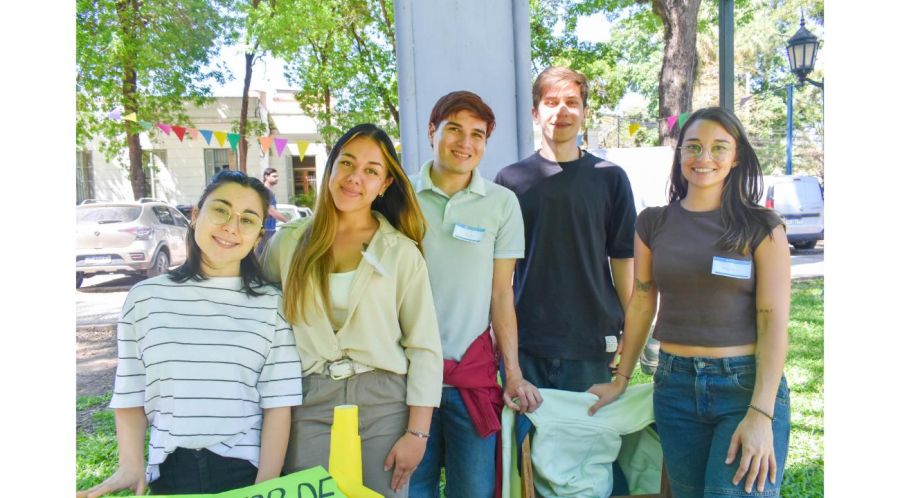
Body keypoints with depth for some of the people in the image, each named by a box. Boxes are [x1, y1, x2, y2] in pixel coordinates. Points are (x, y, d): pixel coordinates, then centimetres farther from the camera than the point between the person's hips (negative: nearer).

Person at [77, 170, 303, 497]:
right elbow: (130, 397, 4)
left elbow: (278, 403, -5)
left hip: (246, 469, -1)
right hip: (169, 472, 1)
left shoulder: (272, 305, -4)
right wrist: (131, 467, -7)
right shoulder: (145, 298, 0)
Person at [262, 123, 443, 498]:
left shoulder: (402, 252, -2)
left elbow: (424, 347, -3)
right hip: (309, 404, 1)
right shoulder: (288, 241, 3)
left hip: (382, 403, -1)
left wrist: (417, 433, -6)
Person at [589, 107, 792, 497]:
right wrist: (620, 381, 12)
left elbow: (774, 323, -7)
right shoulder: (653, 224, 5)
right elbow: (641, 304, 10)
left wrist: (761, 415, -15)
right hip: (675, 386, 3)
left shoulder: (761, 227, -2)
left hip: (747, 387, -2)